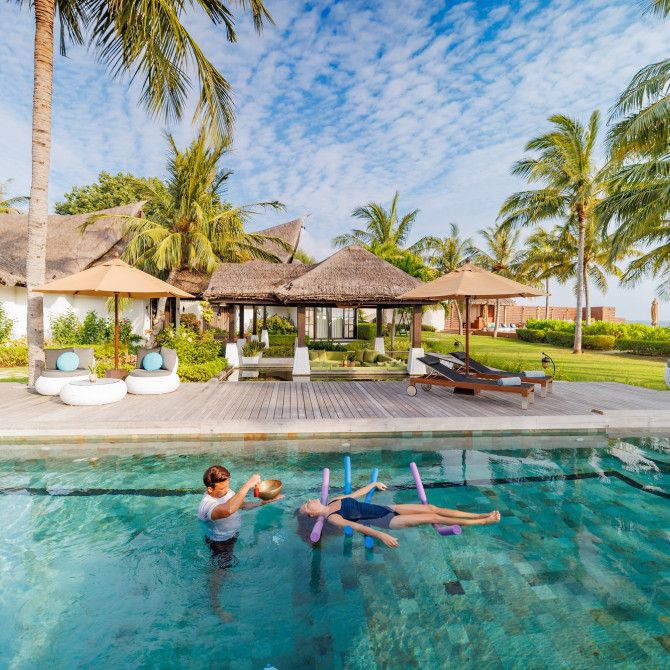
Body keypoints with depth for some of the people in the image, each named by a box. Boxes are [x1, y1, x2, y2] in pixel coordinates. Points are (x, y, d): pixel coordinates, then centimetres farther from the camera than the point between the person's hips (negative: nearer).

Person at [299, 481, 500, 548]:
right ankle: (483, 521, -2)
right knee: (433, 518, -10)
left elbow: (357, 493, 23)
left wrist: (374, 484, 30)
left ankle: (480, 515, 5)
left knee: (431, 508, -2)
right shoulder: (332, 518, -12)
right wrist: (381, 535, -35)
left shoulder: (337, 500, 9)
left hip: (385, 508, 6)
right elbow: (358, 527, -25)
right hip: (385, 522, -6)